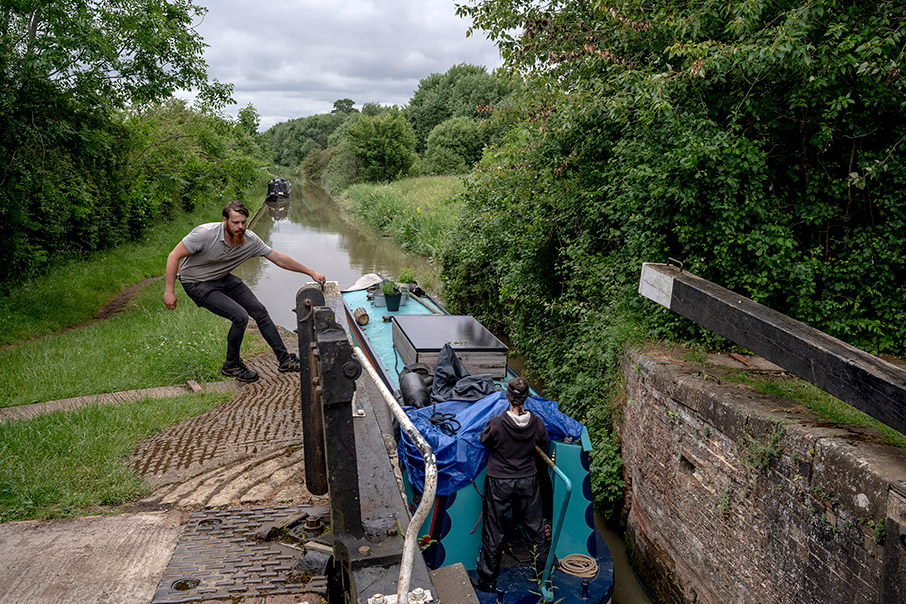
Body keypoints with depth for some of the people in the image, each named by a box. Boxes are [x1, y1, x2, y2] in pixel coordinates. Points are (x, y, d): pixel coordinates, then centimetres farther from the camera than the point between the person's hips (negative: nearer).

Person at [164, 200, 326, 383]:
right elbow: (174, 256, -22)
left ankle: (285, 360, 15)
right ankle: (231, 366, 2)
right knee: (240, 316, -21)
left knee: (259, 311, 2)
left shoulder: (251, 240, -15)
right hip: (198, 283, -6)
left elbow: (279, 258, -5)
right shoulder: (205, 234, -30)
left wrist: (311, 272, -3)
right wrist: (169, 291, -24)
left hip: (223, 279, 6)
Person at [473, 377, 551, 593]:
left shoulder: (496, 424, -23)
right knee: (535, 527, 21)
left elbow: (484, 440, -3)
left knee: (494, 532, 12)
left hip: (500, 483, -3)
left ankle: (487, 580, 24)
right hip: (528, 481, 3)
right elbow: (544, 445, 4)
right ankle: (543, 572, 37)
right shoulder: (536, 423, -14)